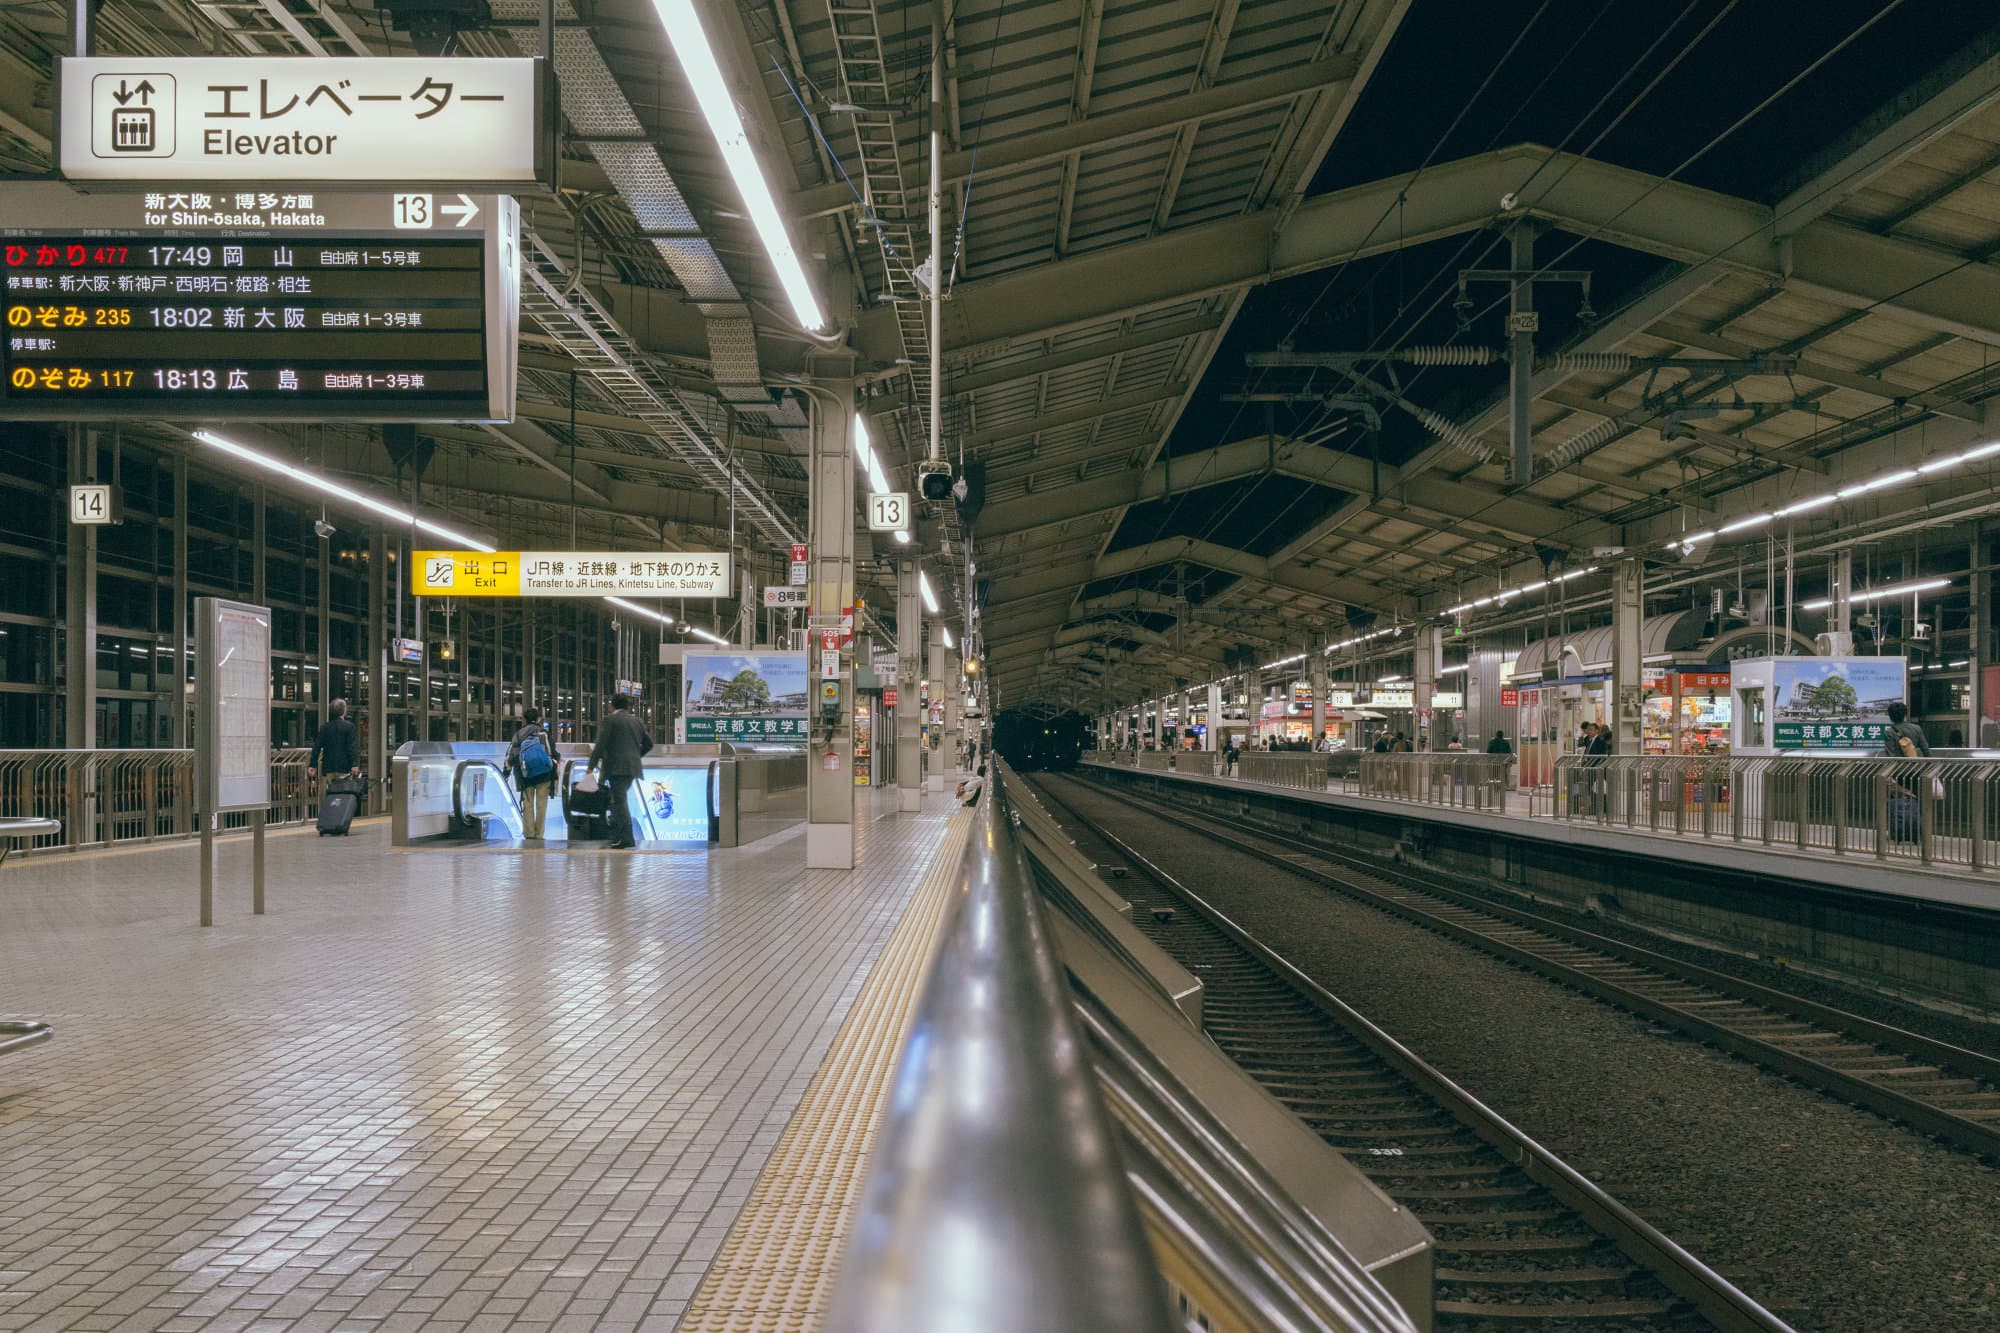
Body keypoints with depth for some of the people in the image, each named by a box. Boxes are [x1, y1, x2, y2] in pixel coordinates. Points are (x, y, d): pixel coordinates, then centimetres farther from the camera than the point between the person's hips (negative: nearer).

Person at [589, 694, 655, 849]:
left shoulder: (608, 721, -4)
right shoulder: (638, 722, 15)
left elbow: (601, 744, -10)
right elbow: (649, 743, 17)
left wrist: (592, 765, -3)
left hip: (616, 767, -7)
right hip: (633, 767, 7)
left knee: (619, 800, -7)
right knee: (619, 799, 16)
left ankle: (626, 838, -11)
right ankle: (617, 835, 18)